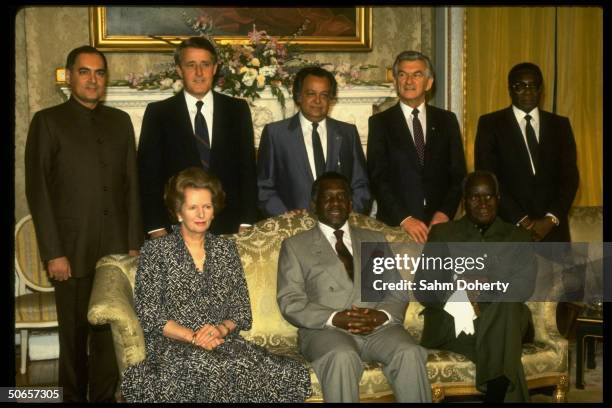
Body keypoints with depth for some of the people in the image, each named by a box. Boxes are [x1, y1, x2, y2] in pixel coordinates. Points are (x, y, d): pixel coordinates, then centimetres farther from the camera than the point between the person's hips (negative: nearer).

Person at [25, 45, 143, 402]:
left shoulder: (120, 121, 12)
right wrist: (53, 253, -10)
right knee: (74, 335, 7)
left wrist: (134, 243, 4)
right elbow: (37, 190, -4)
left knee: (110, 333, 6)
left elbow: (132, 185, 11)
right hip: (72, 250, -3)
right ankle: (74, 396, 23)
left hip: (116, 249, 3)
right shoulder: (48, 121, 0)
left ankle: (104, 397, 19)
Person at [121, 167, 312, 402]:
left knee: (289, 375, -24)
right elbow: (149, 315, -2)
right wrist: (193, 337, -14)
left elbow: (242, 311, 12)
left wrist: (221, 329, -9)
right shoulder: (155, 251, 5)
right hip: (173, 346, -4)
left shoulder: (226, 249, 15)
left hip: (224, 342, 4)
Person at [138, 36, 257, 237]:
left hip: (228, 227, 2)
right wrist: (156, 228, -5)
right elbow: (148, 173, 2)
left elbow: (248, 168, 6)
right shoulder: (158, 113, 3)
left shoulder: (237, 110, 7)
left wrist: (246, 223, -1)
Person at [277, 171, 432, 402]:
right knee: (342, 357, -36)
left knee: (410, 354, -29)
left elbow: (398, 291, 14)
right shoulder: (295, 246, 13)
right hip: (326, 329, -2)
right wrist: (333, 318, -15)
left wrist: (382, 315, -9)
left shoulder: (375, 240, 23)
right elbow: (289, 301, 2)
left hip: (379, 326, 3)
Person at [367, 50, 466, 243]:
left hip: (440, 222, 2)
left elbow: (458, 174, 8)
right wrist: (404, 219, -14)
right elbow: (377, 178, -5)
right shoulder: (380, 123, 2)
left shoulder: (447, 120, 9)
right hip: (394, 225, -2)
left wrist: (445, 212, -7)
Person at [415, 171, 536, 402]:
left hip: (504, 321, 2)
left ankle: (496, 394, -39)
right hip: (450, 323, -1)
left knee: (508, 307, -35)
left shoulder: (517, 237, 17)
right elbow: (422, 287, 5)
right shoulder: (442, 233, 15)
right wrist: (460, 298, -16)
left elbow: (524, 286, 1)